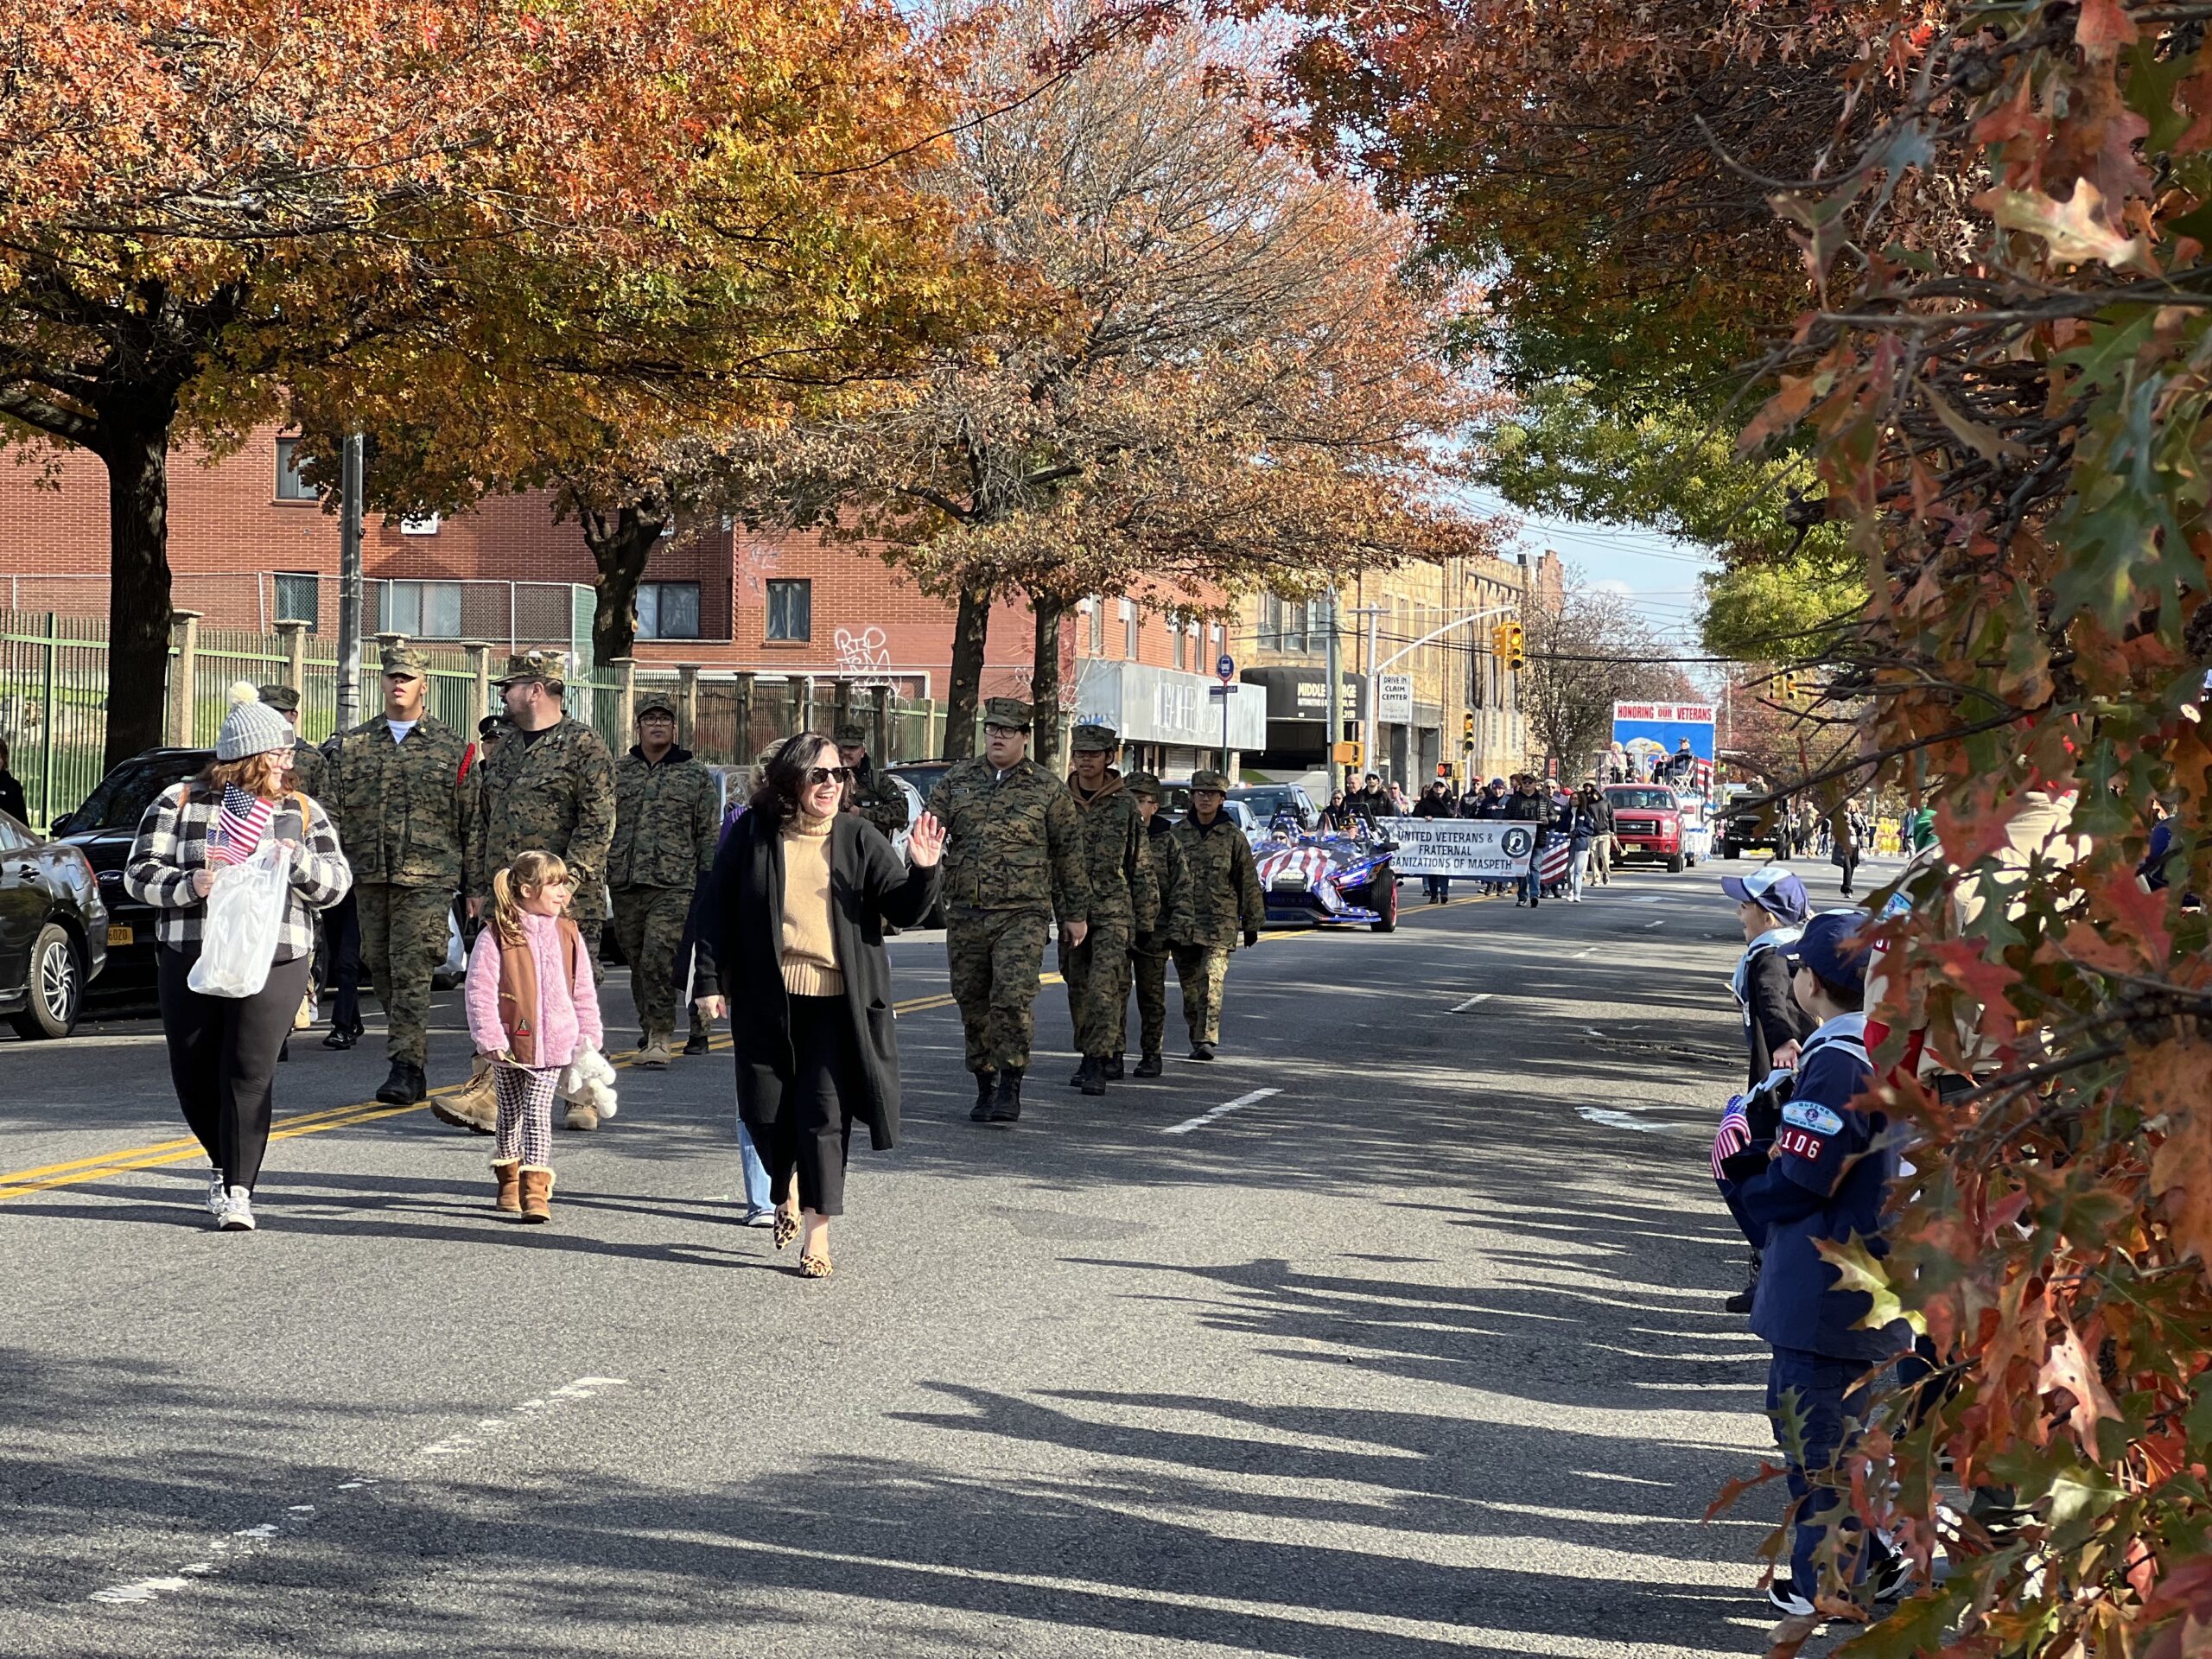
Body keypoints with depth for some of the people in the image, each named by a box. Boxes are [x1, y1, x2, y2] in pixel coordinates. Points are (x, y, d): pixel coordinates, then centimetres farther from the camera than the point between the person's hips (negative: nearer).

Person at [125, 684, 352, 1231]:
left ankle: (238, 1191, -5)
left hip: (274, 964, 0)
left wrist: (299, 862, -10)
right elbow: (140, 873, 1)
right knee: (194, 1075, 7)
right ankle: (224, 1163, 32)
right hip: (190, 961, 0)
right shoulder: (178, 804, 4)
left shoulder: (302, 812, 12)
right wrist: (188, 885, -17)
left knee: (250, 1073, -10)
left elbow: (336, 884, 10)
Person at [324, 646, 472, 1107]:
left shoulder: (450, 746, 5)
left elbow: (469, 818, 6)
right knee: (381, 969, 8)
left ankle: (406, 1065, -11)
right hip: (369, 877, 4)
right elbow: (334, 813, 11)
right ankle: (415, 1063, 18)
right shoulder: (352, 745, 12)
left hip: (427, 878, -4)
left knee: (411, 971, -11)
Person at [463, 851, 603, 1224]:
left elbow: (584, 993, 10)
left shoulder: (568, 935, 5)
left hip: (553, 1044, 1)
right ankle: (509, 1183, 32)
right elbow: (480, 991, -9)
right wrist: (490, 1038, -15)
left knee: (538, 1114, -6)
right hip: (510, 1046, -1)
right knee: (511, 1114, 14)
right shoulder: (496, 937, -8)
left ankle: (535, 1192, -11)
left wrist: (588, 1037, 6)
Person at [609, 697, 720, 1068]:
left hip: (674, 887, -4)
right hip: (624, 885, 4)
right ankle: (650, 1031, 22)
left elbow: (709, 835, 6)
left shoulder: (696, 775, 7)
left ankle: (659, 1037, -13)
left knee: (658, 959, -16)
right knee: (637, 962, 9)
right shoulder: (617, 772, 13)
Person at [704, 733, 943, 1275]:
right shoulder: (753, 834, 2)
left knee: (825, 1112, -5)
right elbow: (717, 908, 7)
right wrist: (715, 978, 2)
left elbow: (904, 910, -1)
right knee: (766, 1110, 6)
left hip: (838, 1000, -1)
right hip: (767, 997, 1)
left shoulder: (859, 839, 3)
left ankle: (818, 1232, 3)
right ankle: (786, 1188, 37)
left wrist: (922, 870, -20)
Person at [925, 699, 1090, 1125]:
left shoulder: (1048, 789, 4)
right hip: (964, 914, 3)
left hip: (1022, 915, -3)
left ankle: (1010, 1089, -8)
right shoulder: (956, 782, 10)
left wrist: (1075, 913, 10)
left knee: (1013, 998, -17)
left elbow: (1069, 852, 9)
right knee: (972, 1003, 8)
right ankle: (985, 1087, 21)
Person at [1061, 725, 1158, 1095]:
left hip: (1114, 912, -4)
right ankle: (1100, 1057, 22)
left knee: (1104, 986, -15)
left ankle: (1097, 1065, -16)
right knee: (1079, 989, 9)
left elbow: (1141, 865, 5)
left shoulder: (1125, 805, 1)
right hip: (1072, 909, 4)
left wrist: (1147, 917, 3)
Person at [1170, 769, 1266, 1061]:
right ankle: (1196, 1038, 18)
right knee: (1189, 985, 8)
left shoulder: (1233, 838, 2)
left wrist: (1252, 923, 6)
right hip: (1183, 922, 3)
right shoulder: (1177, 834, 9)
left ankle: (1207, 1040, -17)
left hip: (1220, 924, -3)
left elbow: (1249, 882, 6)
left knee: (1211, 982, -15)